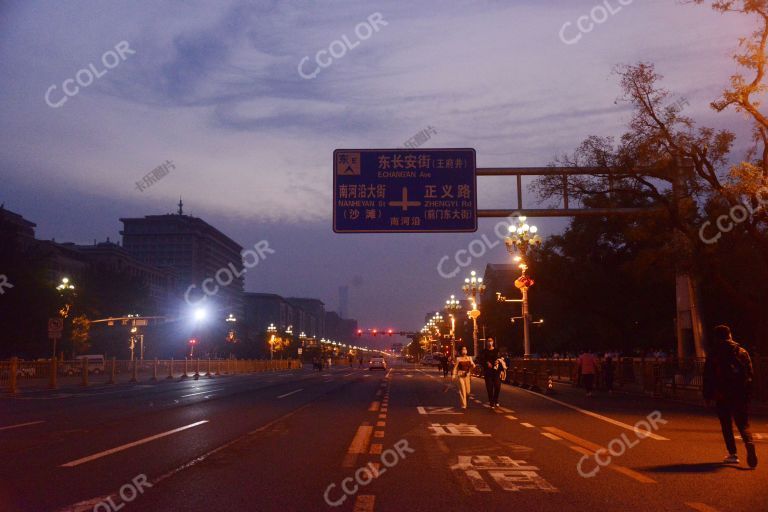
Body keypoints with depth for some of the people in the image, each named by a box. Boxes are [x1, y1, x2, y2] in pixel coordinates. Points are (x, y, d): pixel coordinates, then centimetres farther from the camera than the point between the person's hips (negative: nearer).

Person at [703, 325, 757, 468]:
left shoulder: (713, 355, -2)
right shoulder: (742, 352, 7)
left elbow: (708, 377, -2)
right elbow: (750, 374, 7)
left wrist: (708, 396, 4)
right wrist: (747, 394, 11)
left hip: (722, 396, -2)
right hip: (741, 396, 2)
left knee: (726, 425, 8)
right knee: (743, 423, 7)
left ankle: (733, 454, 5)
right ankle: (749, 443, -22)